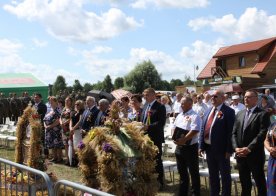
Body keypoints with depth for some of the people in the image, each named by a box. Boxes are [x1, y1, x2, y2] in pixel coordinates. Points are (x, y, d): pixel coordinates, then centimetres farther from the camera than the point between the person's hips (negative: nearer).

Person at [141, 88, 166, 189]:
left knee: (156, 160, 3)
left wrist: (148, 127, -26)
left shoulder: (160, 107, -12)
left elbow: (161, 122, -20)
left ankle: (159, 182, 14)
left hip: (155, 138, -7)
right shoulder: (145, 106, 13)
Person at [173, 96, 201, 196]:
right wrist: (175, 138, -3)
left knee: (193, 172, 4)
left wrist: (183, 140, -22)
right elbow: (174, 127, 15)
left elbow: (194, 131, -24)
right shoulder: (180, 115, 12)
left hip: (190, 147, -8)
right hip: (179, 147, 8)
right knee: (182, 172, 17)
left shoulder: (194, 116, -14)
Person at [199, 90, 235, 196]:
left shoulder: (228, 111, -10)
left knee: (225, 175, 8)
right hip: (209, 147, 7)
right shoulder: (209, 111, 11)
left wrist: (229, 150, -17)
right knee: (212, 175, 19)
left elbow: (231, 132, -14)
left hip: (221, 149, -6)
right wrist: (201, 146, 5)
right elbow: (203, 129, 11)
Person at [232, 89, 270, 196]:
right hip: (241, 155, 5)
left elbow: (262, 134, -15)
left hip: (255, 155, -5)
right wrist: (236, 148, -7)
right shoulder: (239, 114, 12)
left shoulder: (263, 114, -6)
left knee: (260, 183, 7)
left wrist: (248, 148, -20)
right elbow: (234, 133, 8)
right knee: (244, 183, 16)